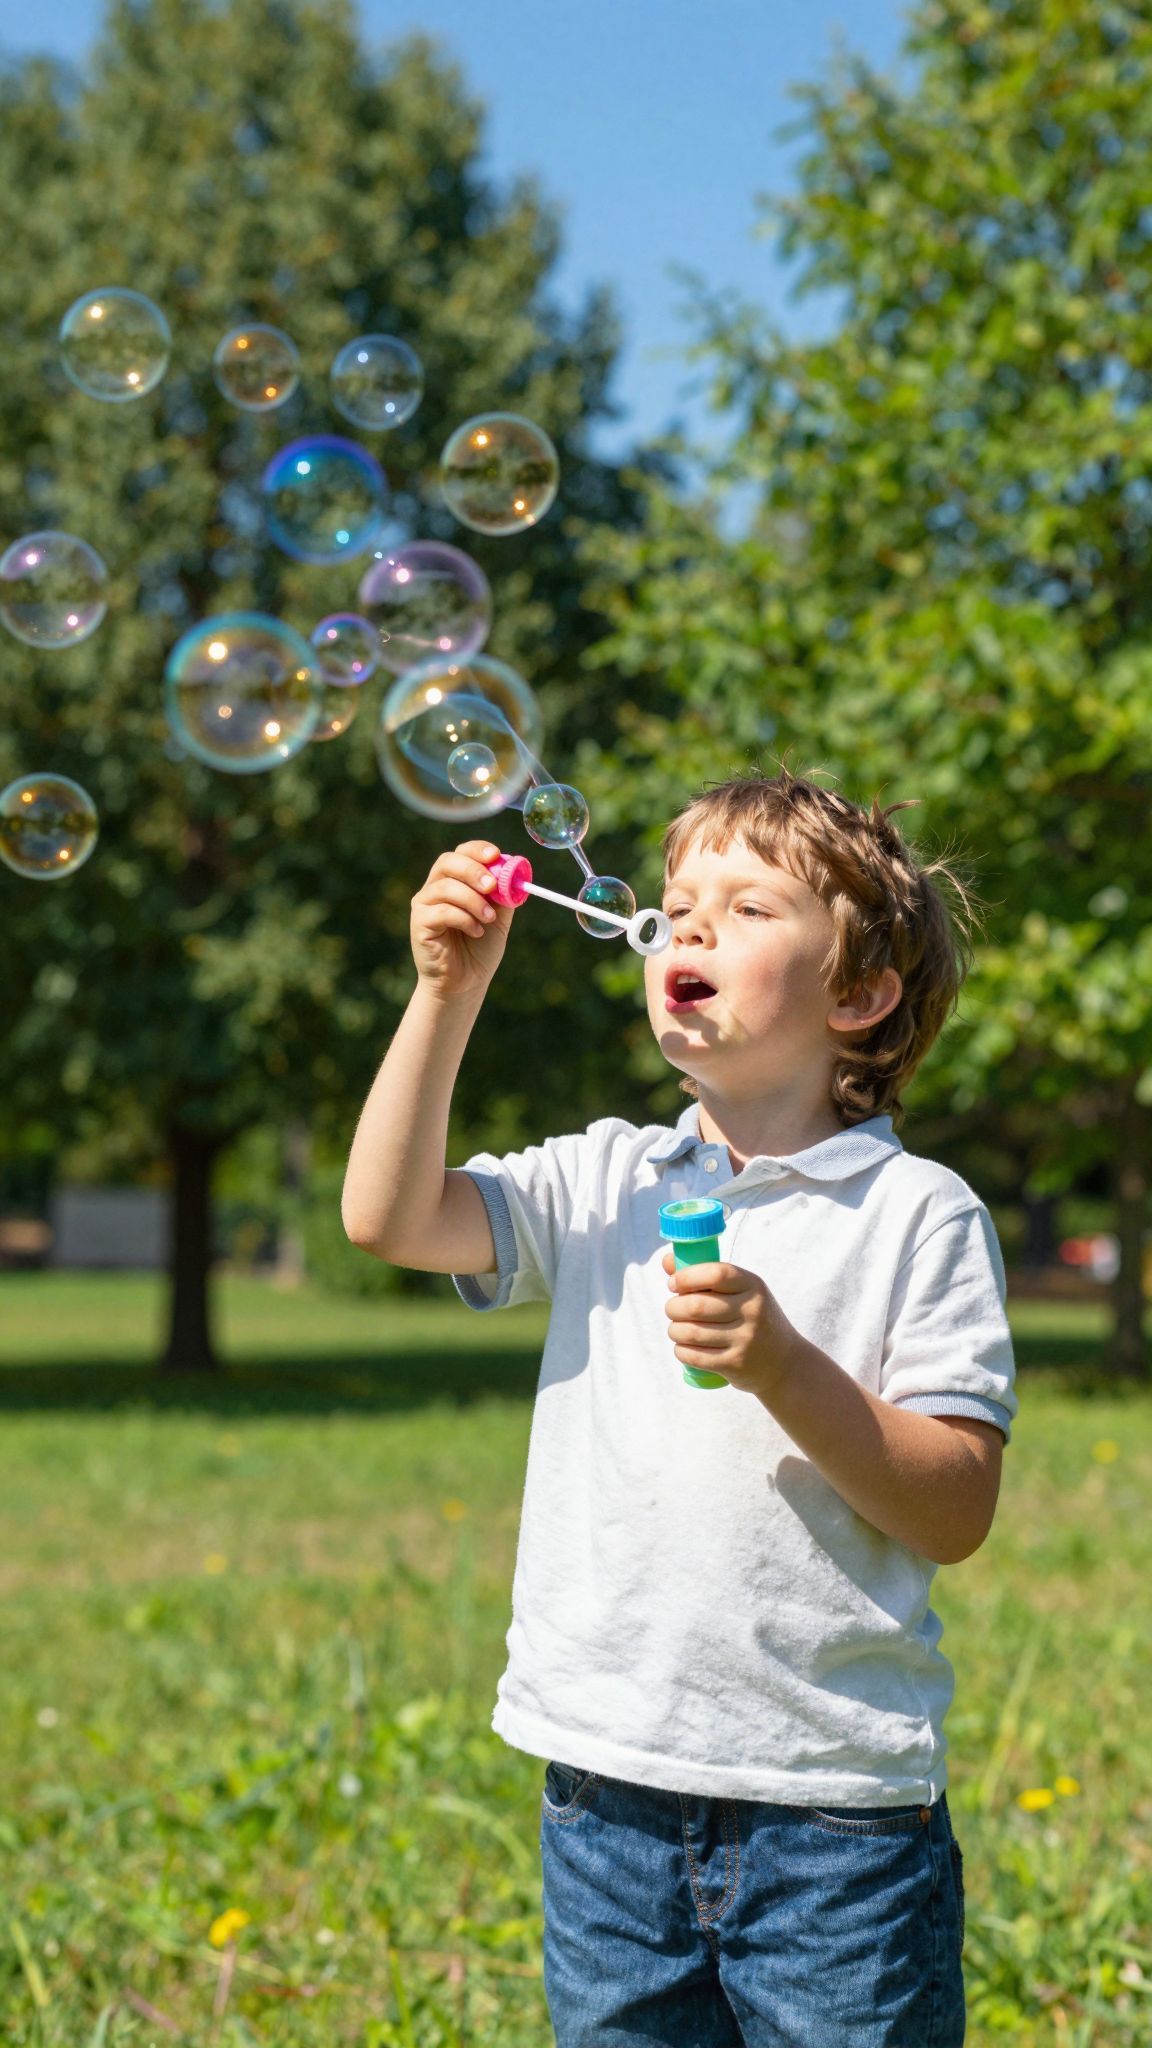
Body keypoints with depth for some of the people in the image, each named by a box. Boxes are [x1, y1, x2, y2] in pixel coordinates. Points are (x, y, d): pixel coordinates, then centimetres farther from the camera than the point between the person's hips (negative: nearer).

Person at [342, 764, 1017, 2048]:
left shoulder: (920, 1215, -4)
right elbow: (386, 1218, -5)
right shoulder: (607, 1184, 8)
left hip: (835, 1808, -3)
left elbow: (956, 1515, -8)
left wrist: (786, 1369, -21)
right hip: (612, 1795, 3)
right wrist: (447, 990, -10)